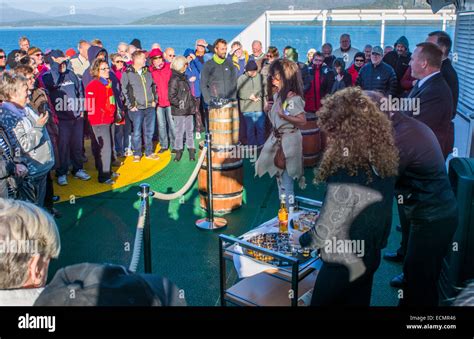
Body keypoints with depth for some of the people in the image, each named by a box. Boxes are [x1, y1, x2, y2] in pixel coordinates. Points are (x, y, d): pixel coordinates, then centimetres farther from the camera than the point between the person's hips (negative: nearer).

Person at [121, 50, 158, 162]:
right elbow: (125, 91, -5)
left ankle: (149, 152, 22)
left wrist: (154, 100, 9)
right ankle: (137, 154, 13)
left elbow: (154, 86, 20)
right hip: (137, 108, -5)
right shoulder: (127, 73, -4)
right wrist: (131, 105, -8)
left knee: (149, 131, 10)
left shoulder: (148, 72, 12)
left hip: (150, 107, 5)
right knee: (137, 132, 1)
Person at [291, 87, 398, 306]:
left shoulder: (347, 177, -34)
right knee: (358, 303, 25)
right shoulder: (383, 162, -9)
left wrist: (301, 239, -6)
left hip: (343, 267, -7)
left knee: (321, 302, 17)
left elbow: (324, 235, -25)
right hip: (369, 259, 7)